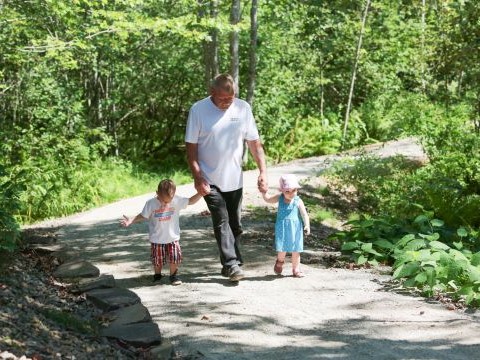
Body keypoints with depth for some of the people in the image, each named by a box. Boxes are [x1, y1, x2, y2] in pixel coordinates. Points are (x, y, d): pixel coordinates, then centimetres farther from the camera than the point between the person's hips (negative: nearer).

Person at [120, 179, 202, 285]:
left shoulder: (177, 201, -11)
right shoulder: (151, 203, -12)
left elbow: (191, 201, -5)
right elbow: (143, 216, -1)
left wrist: (200, 193, -17)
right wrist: (131, 221, -9)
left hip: (173, 238, 1)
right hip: (157, 239, 0)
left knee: (174, 257, -2)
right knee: (157, 260, 7)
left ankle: (173, 275, 19)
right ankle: (157, 275, 32)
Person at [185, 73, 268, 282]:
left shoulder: (243, 108, -2)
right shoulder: (198, 110, -10)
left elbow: (254, 143, 2)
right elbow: (191, 146, -7)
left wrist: (263, 172, -7)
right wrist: (197, 178, -13)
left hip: (235, 180, 3)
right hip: (210, 180, -3)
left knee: (235, 224, 10)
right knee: (221, 222, -11)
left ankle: (232, 264, 22)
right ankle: (231, 264, -9)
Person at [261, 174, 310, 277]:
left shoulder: (298, 201, -8)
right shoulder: (280, 198, -1)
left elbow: (304, 214, -9)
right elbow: (268, 199, 12)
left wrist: (307, 225, -20)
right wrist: (263, 192, -3)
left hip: (294, 229, -1)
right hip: (282, 229, 1)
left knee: (295, 250, 7)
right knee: (282, 249, 1)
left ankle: (296, 269, 22)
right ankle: (280, 262, 33)